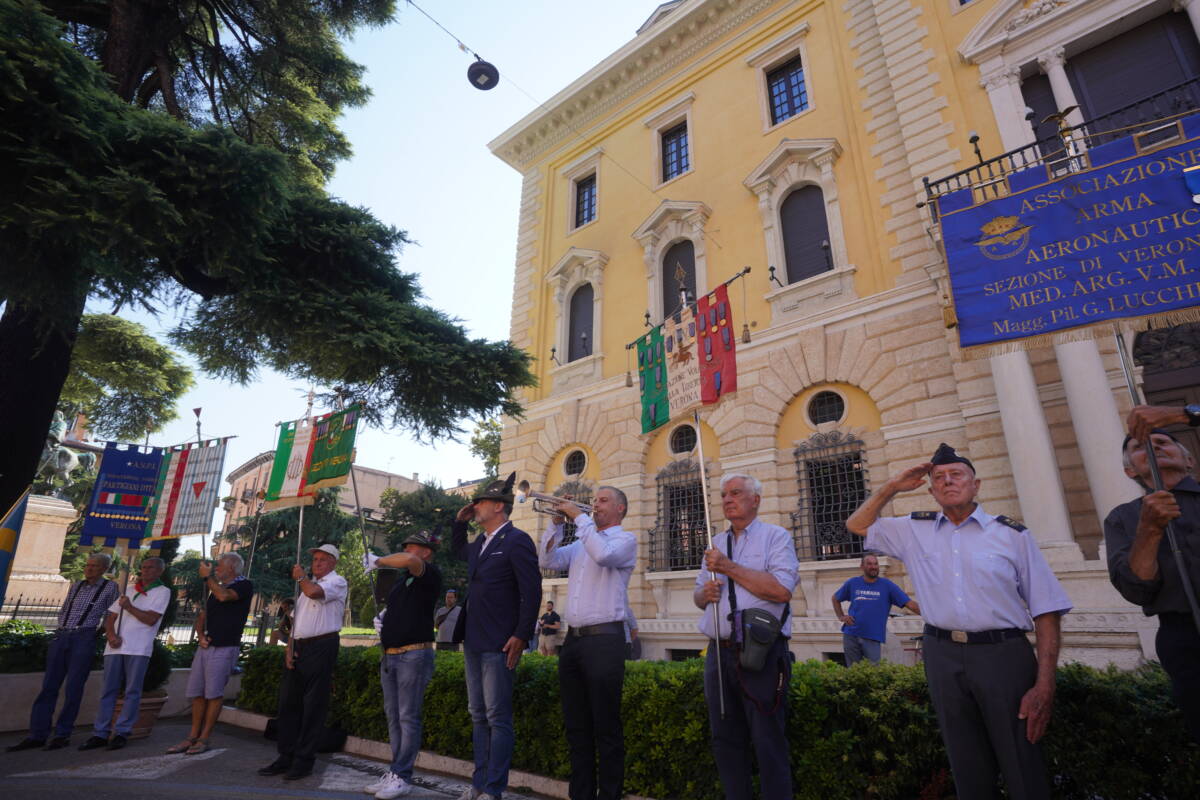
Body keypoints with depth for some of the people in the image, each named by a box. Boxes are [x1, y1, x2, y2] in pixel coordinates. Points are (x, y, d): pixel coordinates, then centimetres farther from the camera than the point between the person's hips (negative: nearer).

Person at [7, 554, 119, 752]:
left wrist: (100, 631, -3)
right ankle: (38, 735, 10)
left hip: (84, 638, -5)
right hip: (60, 637, 5)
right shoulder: (76, 586, 14)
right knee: (48, 687, 5)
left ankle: (62, 735, 5)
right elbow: (63, 611, 23)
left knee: (73, 688, -3)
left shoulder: (110, 587, -1)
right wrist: (61, 628, 9)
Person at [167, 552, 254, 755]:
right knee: (196, 693, 8)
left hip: (225, 648, -8)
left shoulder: (244, 586, -5)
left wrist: (207, 576, -11)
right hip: (205, 646, 8)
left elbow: (224, 596, -24)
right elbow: (202, 615, 23)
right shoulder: (216, 587, 20)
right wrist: (200, 635, 3)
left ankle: (204, 738, 5)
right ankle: (193, 736, 17)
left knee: (214, 694, -4)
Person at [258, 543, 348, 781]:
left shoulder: (337, 582, -4)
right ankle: (286, 757, 21)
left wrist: (300, 576, -5)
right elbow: (296, 619, 20)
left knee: (313, 706, -2)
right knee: (288, 702, 11)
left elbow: (313, 591, -25)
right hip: (298, 648, 8)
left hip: (321, 646, -8)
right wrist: (289, 648, 7)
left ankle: (304, 760, 7)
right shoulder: (308, 583, 21)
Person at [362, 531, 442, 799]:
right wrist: (383, 623, 9)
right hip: (389, 656, 9)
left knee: (408, 718, -3)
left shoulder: (431, 574, -8)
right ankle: (395, 772, 21)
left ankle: (402, 777, 5)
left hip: (414, 655, -8)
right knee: (393, 718, 12)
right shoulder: (402, 580, 18)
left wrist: (377, 561, -14)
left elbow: (409, 561, -30)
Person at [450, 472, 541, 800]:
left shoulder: (516, 541, -13)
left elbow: (532, 592, -16)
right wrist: (459, 522, 17)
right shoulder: (480, 543, 13)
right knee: (478, 716, 16)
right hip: (473, 642, 9)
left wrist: (521, 636, -18)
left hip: (498, 644, -9)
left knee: (498, 718, 0)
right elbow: (459, 551, 35)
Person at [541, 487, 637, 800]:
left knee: (606, 729, 1)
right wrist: (558, 522, 0)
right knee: (576, 727, 14)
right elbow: (548, 561, 8)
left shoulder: (625, 539, -2)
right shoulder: (580, 543, 19)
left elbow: (603, 554, -23)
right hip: (573, 638, 7)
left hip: (604, 638, -7)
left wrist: (579, 517, -15)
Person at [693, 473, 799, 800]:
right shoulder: (716, 544, 15)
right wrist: (704, 593, -4)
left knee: (768, 743, 2)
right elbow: (698, 597, 20)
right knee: (725, 741, 15)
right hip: (719, 652, 6)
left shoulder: (775, 537, -3)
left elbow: (782, 590, -19)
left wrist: (729, 567, -17)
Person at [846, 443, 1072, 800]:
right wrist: (892, 487, 9)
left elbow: (1046, 612, -3)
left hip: (1003, 655, -2)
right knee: (968, 770, 14)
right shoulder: (914, 530, 8)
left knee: (1023, 771, 7)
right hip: (943, 657, 3)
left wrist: (1044, 685, -10)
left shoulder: (1011, 533, -1)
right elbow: (857, 524, 18)